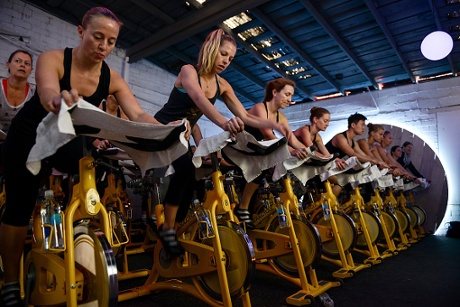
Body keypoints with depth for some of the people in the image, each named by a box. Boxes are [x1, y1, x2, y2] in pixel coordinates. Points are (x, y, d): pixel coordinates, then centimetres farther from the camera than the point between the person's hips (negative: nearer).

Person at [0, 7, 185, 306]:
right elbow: (48, 92, -43)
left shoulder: (111, 78, -14)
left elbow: (138, 114, -28)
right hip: (30, 135, -2)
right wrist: (58, 100, -67)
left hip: (69, 139, 3)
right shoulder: (53, 59, -21)